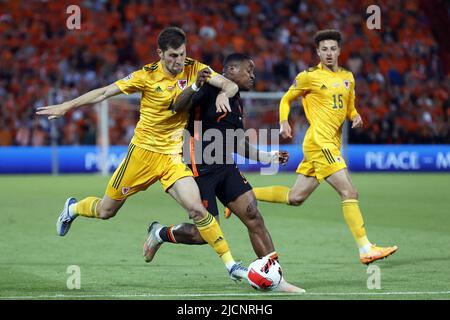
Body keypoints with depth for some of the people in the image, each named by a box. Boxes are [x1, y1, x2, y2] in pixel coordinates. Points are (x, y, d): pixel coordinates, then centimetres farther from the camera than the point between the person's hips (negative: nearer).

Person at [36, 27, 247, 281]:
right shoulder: (148, 75, -11)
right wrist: (66, 107, -3)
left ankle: (230, 264, -11)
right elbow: (105, 92, -5)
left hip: (173, 155, 1)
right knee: (106, 211, 10)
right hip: (143, 152, -1)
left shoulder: (194, 69, -5)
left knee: (197, 209, -18)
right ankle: (73, 208, 44)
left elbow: (230, 85, -10)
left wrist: (223, 94, -34)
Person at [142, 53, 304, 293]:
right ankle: (161, 233, 20)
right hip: (201, 169, -8)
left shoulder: (236, 101, 16)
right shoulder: (210, 88, -10)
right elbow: (175, 108, -21)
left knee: (254, 218, -5)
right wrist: (195, 86, -36)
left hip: (226, 168, 8)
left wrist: (268, 157, 18)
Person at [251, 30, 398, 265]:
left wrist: (355, 116, 4)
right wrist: (284, 123, -8)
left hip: (331, 145, 8)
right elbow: (286, 100, 8)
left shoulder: (347, 77, 16)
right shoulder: (309, 76, -3)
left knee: (295, 197, 11)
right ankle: (365, 250, -16)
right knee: (349, 193, -15)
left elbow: (349, 107, 27)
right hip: (319, 142, -8)